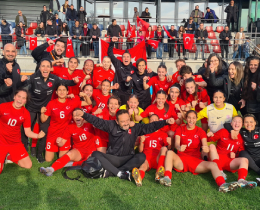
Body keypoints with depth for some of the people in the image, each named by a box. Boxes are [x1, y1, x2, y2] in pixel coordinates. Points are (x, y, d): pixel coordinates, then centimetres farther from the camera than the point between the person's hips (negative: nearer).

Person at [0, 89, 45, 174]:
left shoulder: (26, 113, -4)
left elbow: (28, 132, -2)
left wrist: (38, 136, -20)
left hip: (15, 143, 3)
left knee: (28, 165, -2)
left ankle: (10, 157, 22)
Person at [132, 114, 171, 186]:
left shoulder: (163, 134, 26)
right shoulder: (145, 134, 26)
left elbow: (168, 149, 18)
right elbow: (140, 151, 19)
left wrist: (169, 144, -4)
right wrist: (141, 142, -1)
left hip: (158, 159, 1)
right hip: (146, 158, -1)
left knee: (164, 148, -30)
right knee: (144, 165, -36)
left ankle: (158, 173, -47)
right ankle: (139, 176, -72)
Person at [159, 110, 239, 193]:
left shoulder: (200, 131, 11)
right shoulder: (180, 129, 8)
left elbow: (205, 145, -6)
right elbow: (176, 143, -9)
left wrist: (206, 148, -33)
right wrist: (179, 148, -36)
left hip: (196, 160, 1)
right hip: (181, 160, -1)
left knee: (213, 165, -25)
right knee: (170, 152, -31)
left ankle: (222, 185, -45)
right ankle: (167, 178, -45)